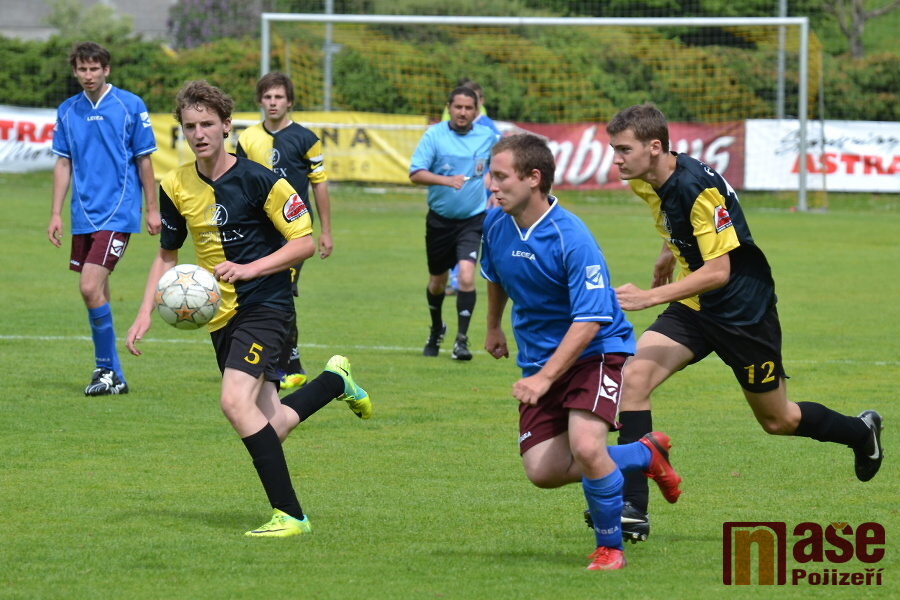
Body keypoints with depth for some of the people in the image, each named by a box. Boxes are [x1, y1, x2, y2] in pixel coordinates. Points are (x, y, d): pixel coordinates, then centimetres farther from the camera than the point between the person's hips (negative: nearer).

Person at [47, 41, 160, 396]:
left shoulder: (130, 106, -4)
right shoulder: (68, 111, 8)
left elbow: (144, 160, 0)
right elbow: (63, 164, 11)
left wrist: (152, 209, 0)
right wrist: (56, 214, 6)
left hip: (117, 214, -5)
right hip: (83, 216, 5)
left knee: (91, 287, -16)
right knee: (94, 291, 9)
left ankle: (107, 369, -4)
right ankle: (111, 375, 19)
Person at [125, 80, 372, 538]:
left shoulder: (257, 180, -13)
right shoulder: (176, 187, 4)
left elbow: (304, 242, -10)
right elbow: (167, 253, 18)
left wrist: (247, 269, -22)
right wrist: (145, 313, 8)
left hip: (264, 305, -7)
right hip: (220, 315, 7)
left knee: (236, 402, -25)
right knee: (267, 424, 9)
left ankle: (289, 515, -18)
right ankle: (335, 380, 39)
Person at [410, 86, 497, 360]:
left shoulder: (487, 137, 0)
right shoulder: (434, 135, -8)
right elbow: (415, 173, -17)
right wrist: (446, 180, -31)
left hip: (473, 219, -1)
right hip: (440, 219, 1)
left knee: (466, 274, -20)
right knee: (437, 281, 14)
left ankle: (462, 340, -13)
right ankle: (437, 330, 41)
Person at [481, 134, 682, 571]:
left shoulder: (571, 239, -25)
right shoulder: (496, 224, -4)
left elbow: (588, 321, -28)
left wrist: (544, 378, -33)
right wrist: (494, 327, 35)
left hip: (595, 350, -7)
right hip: (539, 357, 7)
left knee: (585, 446, -28)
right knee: (543, 471, -4)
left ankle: (610, 547, -3)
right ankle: (645, 455, 21)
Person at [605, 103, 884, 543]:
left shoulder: (698, 187, -29)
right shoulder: (643, 183, -4)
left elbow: (718, 271, -33)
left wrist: (651, 296, -40)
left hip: (743, 310, -7)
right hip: (693, 308, 7)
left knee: (778, 420, 11)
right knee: (635, 376, -18)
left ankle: (861, 432, 42)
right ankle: (632, 508, -19)